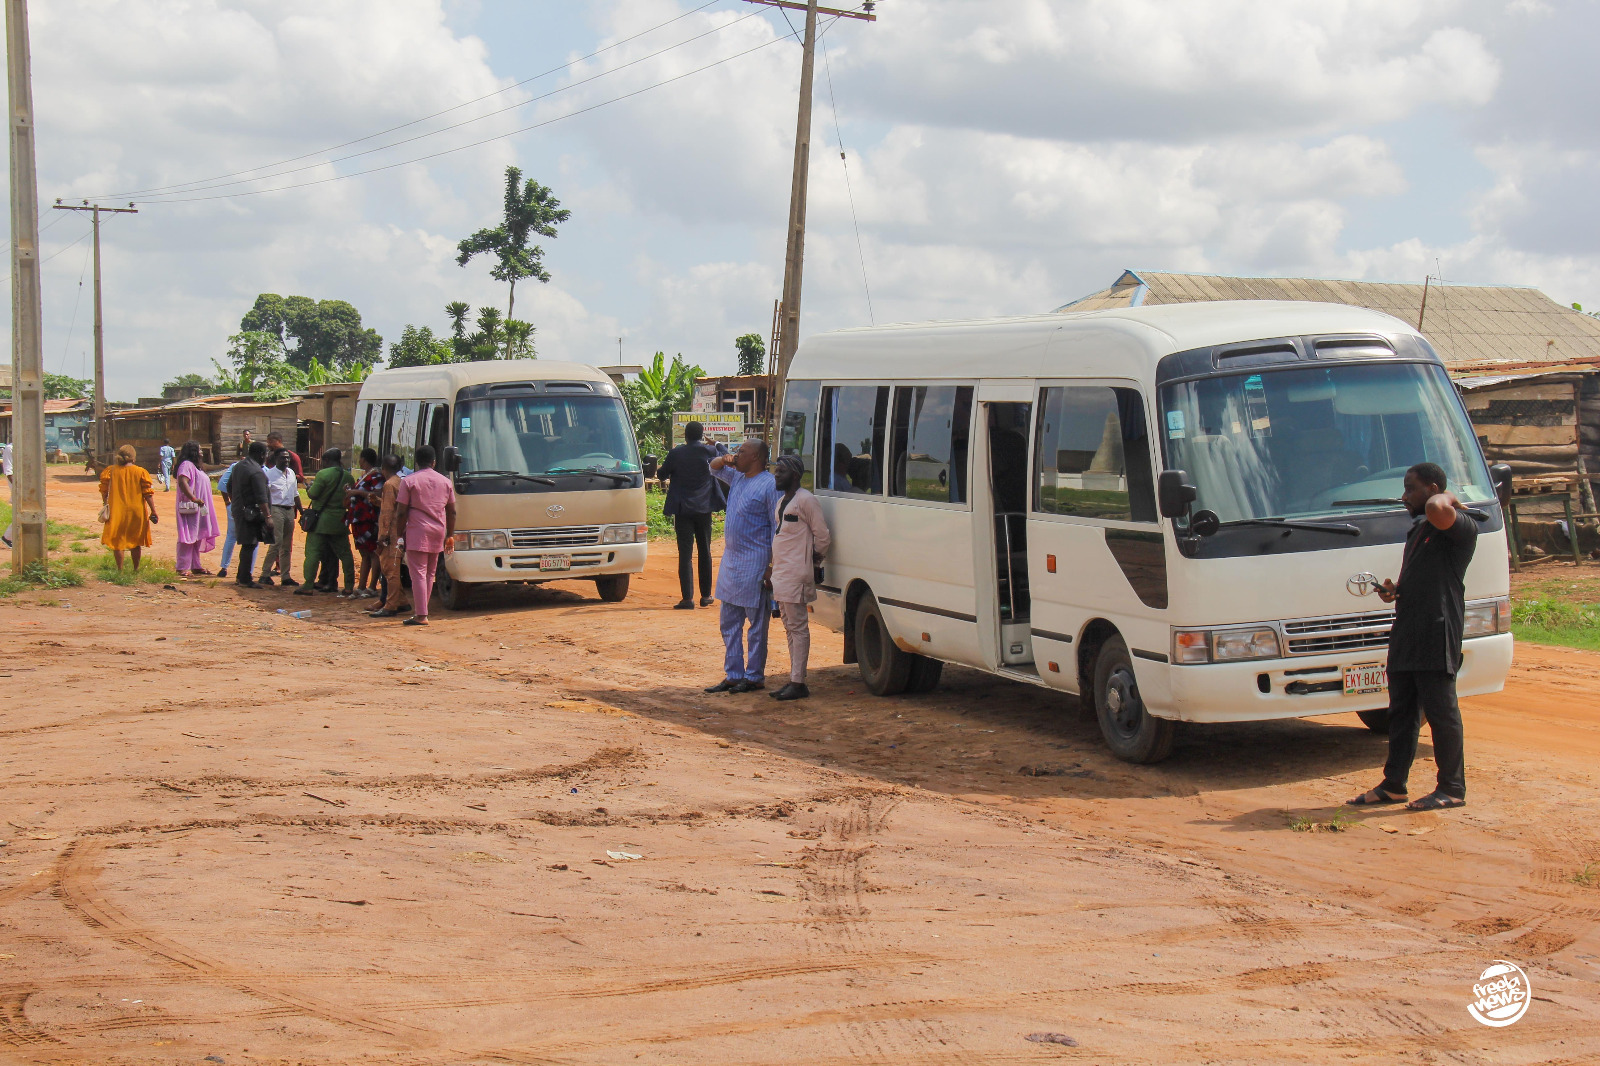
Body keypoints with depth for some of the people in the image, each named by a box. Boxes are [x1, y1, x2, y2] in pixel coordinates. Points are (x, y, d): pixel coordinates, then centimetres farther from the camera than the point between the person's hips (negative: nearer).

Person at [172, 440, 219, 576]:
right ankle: (183, 568, -8)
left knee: (197, 538, 14)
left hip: (198, 509, 11)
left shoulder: (194, 466, 20)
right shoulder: (186, 465, -13)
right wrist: (194, 498, -32)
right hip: (190, 507, -11)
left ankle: (195, 567, 20)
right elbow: (182, 482, -28)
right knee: (188, 538, -9)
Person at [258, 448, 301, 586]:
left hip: (290, 510, 7)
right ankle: (265, 574, -7)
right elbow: (265, 495, -13)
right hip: (276, 509, -7)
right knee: (276, 543, -13)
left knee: (287, 546, 9)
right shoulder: (269, 474, -7)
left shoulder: (291, 473, 15)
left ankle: (285, 576, 14)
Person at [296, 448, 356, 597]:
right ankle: (349, 587, 11)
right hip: (339, 522, 5)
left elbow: (313, 494, -11)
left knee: (313, 552, -1)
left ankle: (308, 586, -5)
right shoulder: (348, 476, 5)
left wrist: (310, 486, 8)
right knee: (344, 554, 10)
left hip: (321, 520, -5)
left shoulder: (323, 474, -12)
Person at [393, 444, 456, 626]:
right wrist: (450, 536, 19)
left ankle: (421, 615, -10)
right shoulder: (446, 482, 9)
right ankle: (420, 610, 21)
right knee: (430, 574, 15)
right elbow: (452, 512, 12)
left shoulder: (408, 481, -4)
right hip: (438, 533, 5)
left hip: (417, 532, -5)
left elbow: (401, 513, -7)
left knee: (418, 573, -5)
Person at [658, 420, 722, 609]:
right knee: (704, 551, 14)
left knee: (685, 553, -3)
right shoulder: (709, 452, -3)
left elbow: (662, 475, 6)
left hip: (682, 510, -2)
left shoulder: (676, 454, -6)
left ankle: (687, 598, -11)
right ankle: (706, 595, 20)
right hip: (704, 509, 2)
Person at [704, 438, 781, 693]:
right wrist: (725, 460, 6)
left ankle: (754, 677, 8)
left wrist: (772, 567, -20)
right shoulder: (737, 479, 12)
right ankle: (733, 675, 19)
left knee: (756, 625, 1)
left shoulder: (768, 485, -13)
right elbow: (714, 467, 30)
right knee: (729, 623, 12)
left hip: (754, 563, -9)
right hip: (731, 559, 9)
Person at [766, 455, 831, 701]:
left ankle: (798, 683, -7)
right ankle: (794, 680, 16)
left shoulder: (806, 500, -11)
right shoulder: (782, 501, 18)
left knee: (798, 627, -7)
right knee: (790, 628, 12)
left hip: (797, 576, -10)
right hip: (781, 574, 10)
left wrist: (814, 560, -1)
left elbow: (822, 536, -11)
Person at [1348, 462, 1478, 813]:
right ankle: (1393, 785, 19)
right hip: (1406, 632, 10)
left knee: (1440, 710, -4)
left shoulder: (1460, 527, -10)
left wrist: (1448, 498, -12)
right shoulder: (1418, 530, 21)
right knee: (1401, 710, 12)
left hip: (1438, 631, -9)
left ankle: (1452, 789, 5)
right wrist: (1393, 589, 11)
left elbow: (1437, 511, -34)